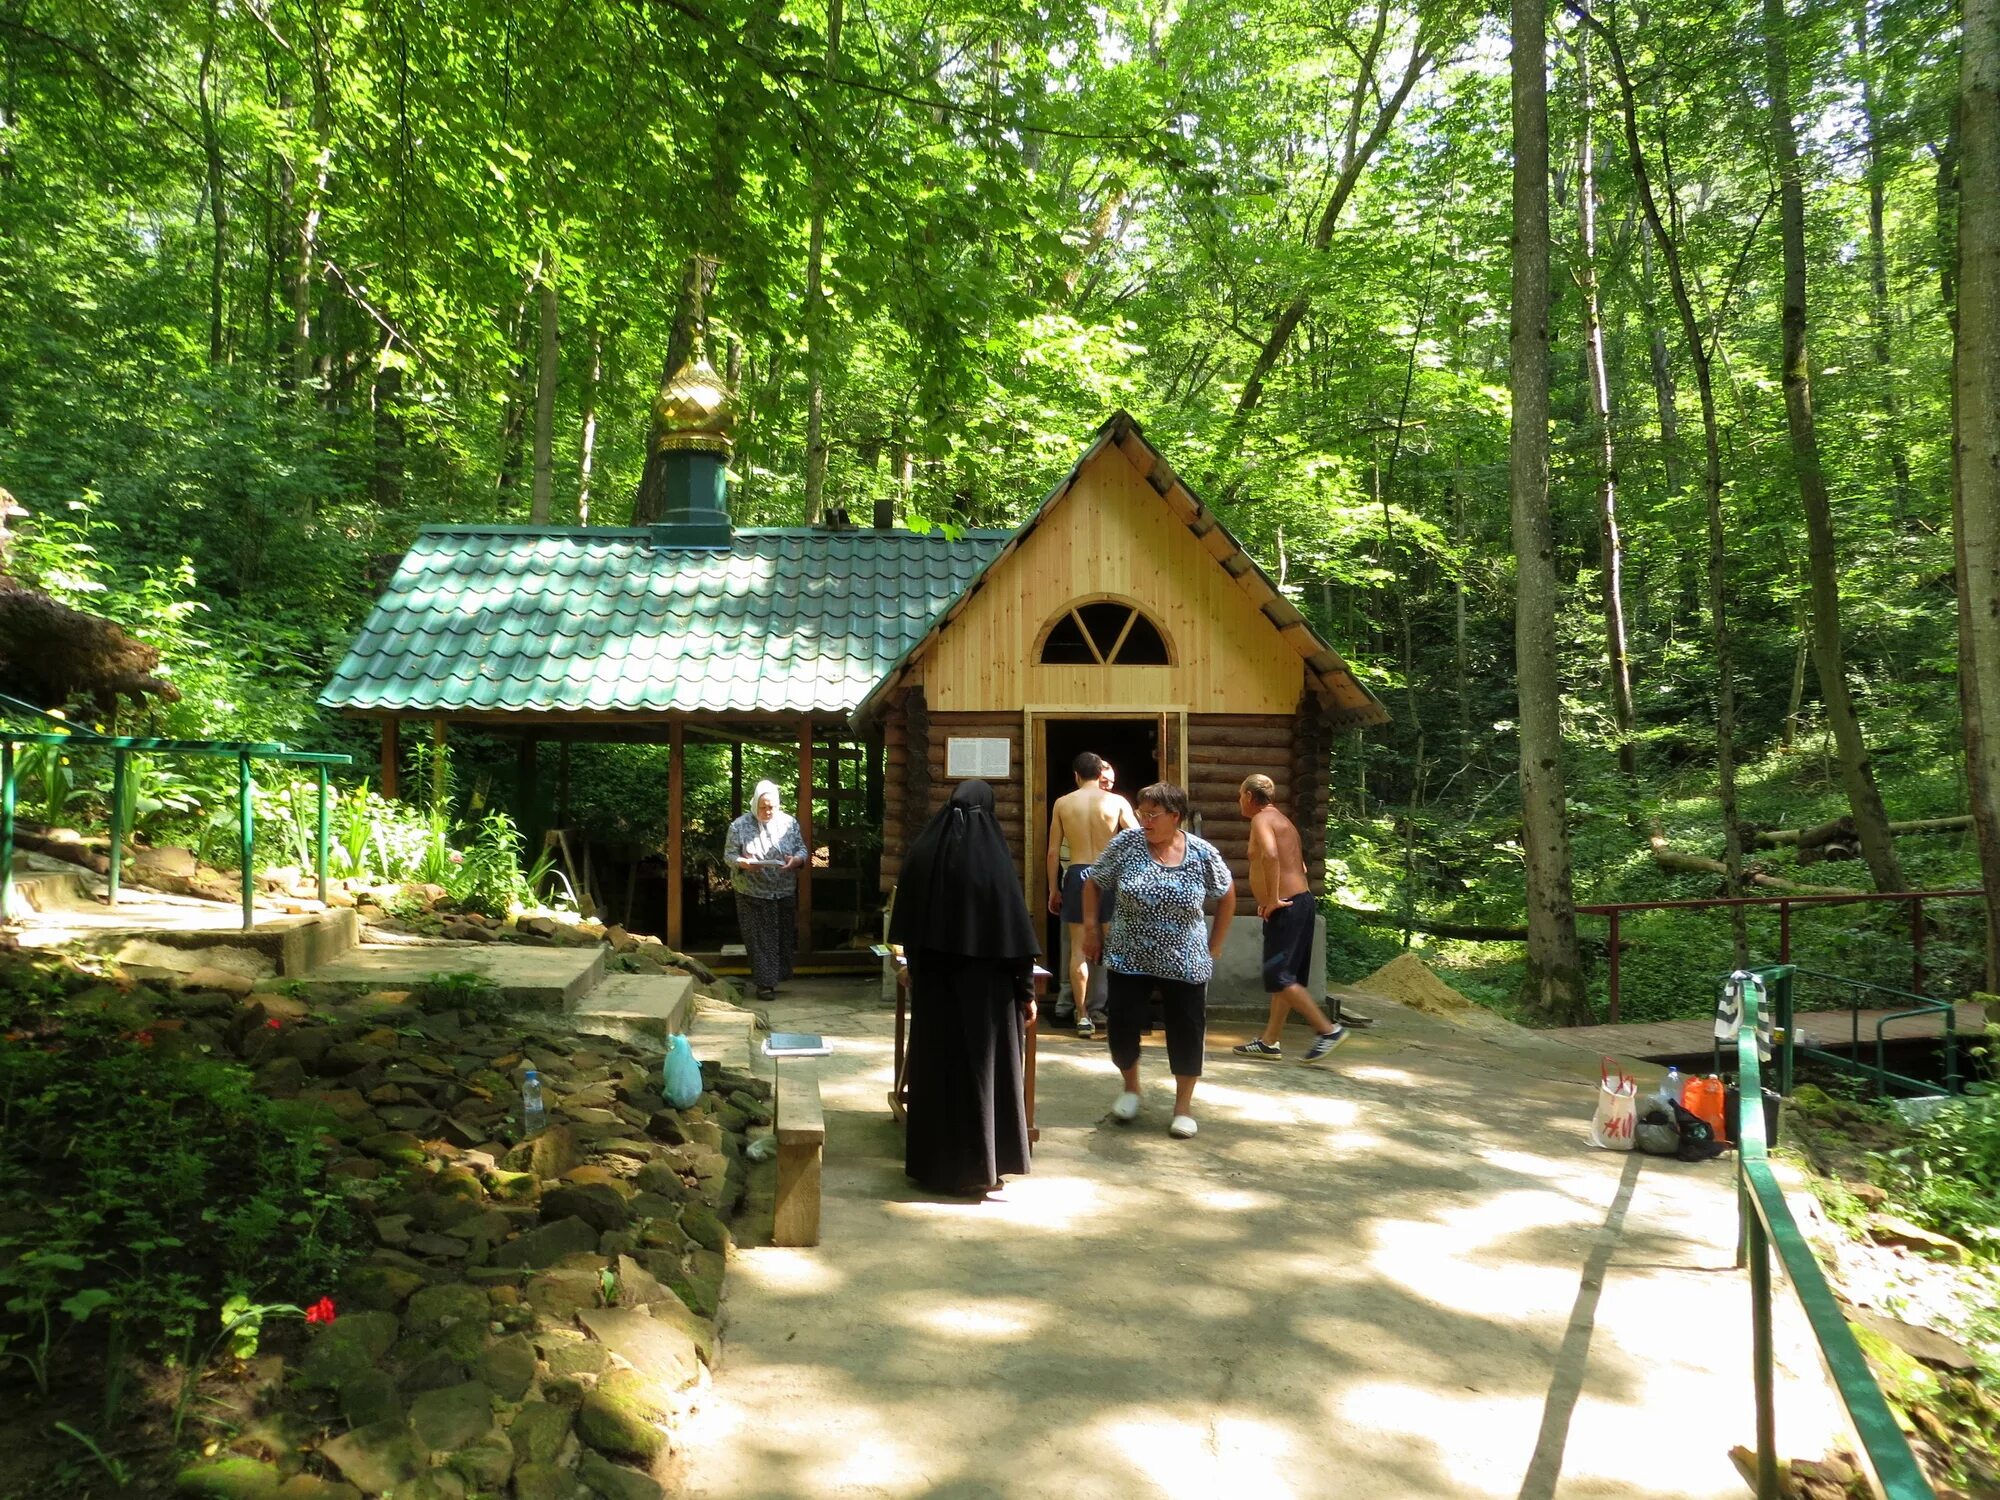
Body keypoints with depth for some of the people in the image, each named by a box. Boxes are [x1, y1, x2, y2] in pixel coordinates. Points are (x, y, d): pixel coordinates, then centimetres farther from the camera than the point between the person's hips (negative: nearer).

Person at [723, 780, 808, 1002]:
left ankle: (778, 976, 26)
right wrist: (743, 863, -25)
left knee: (784, 937, 10)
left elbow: (802, 849, 4)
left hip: (784, 892, 3)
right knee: (760, 940, -1)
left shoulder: (789, 822, 0)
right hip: (753, 894, -3)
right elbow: (729, 855, -5)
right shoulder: (740, 826, -6)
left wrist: (796, 860, -19)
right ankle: (765, 983, 6)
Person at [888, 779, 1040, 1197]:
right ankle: (977, 1167, 12)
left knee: (934, 1061, 14)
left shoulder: (921, 852, -2)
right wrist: (1027, 990, -5)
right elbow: (1015, 927, -12)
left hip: (931, 981, 4)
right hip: (983, 983, -4)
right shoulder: (992, 858, -13)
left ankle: (931, 1159, 24)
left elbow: (905, 926, 7)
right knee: (980, 1065, 6)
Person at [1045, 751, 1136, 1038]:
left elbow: (1053, 851, 4)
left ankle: (1083, 1016, 6)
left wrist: (1053, 888, 11)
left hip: (1076, 875, 1)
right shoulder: (1117, 802, 0)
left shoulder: (1062, 803, 3)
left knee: (1078, 950, 5)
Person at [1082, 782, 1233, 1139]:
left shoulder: (1203, 855, -7)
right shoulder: (1127, 843, -8)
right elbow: (1093, 884, 4)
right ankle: (1131, 1088, 29)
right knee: (1123, 1028, 1)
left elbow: (1227, 899, 8)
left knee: (1186, 1032, 4)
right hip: (1129, 959, 1)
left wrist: (1213, 946, 6)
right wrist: (1092, 928, -2)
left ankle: (1184, 1106, 22)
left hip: (1184, 963, 0)